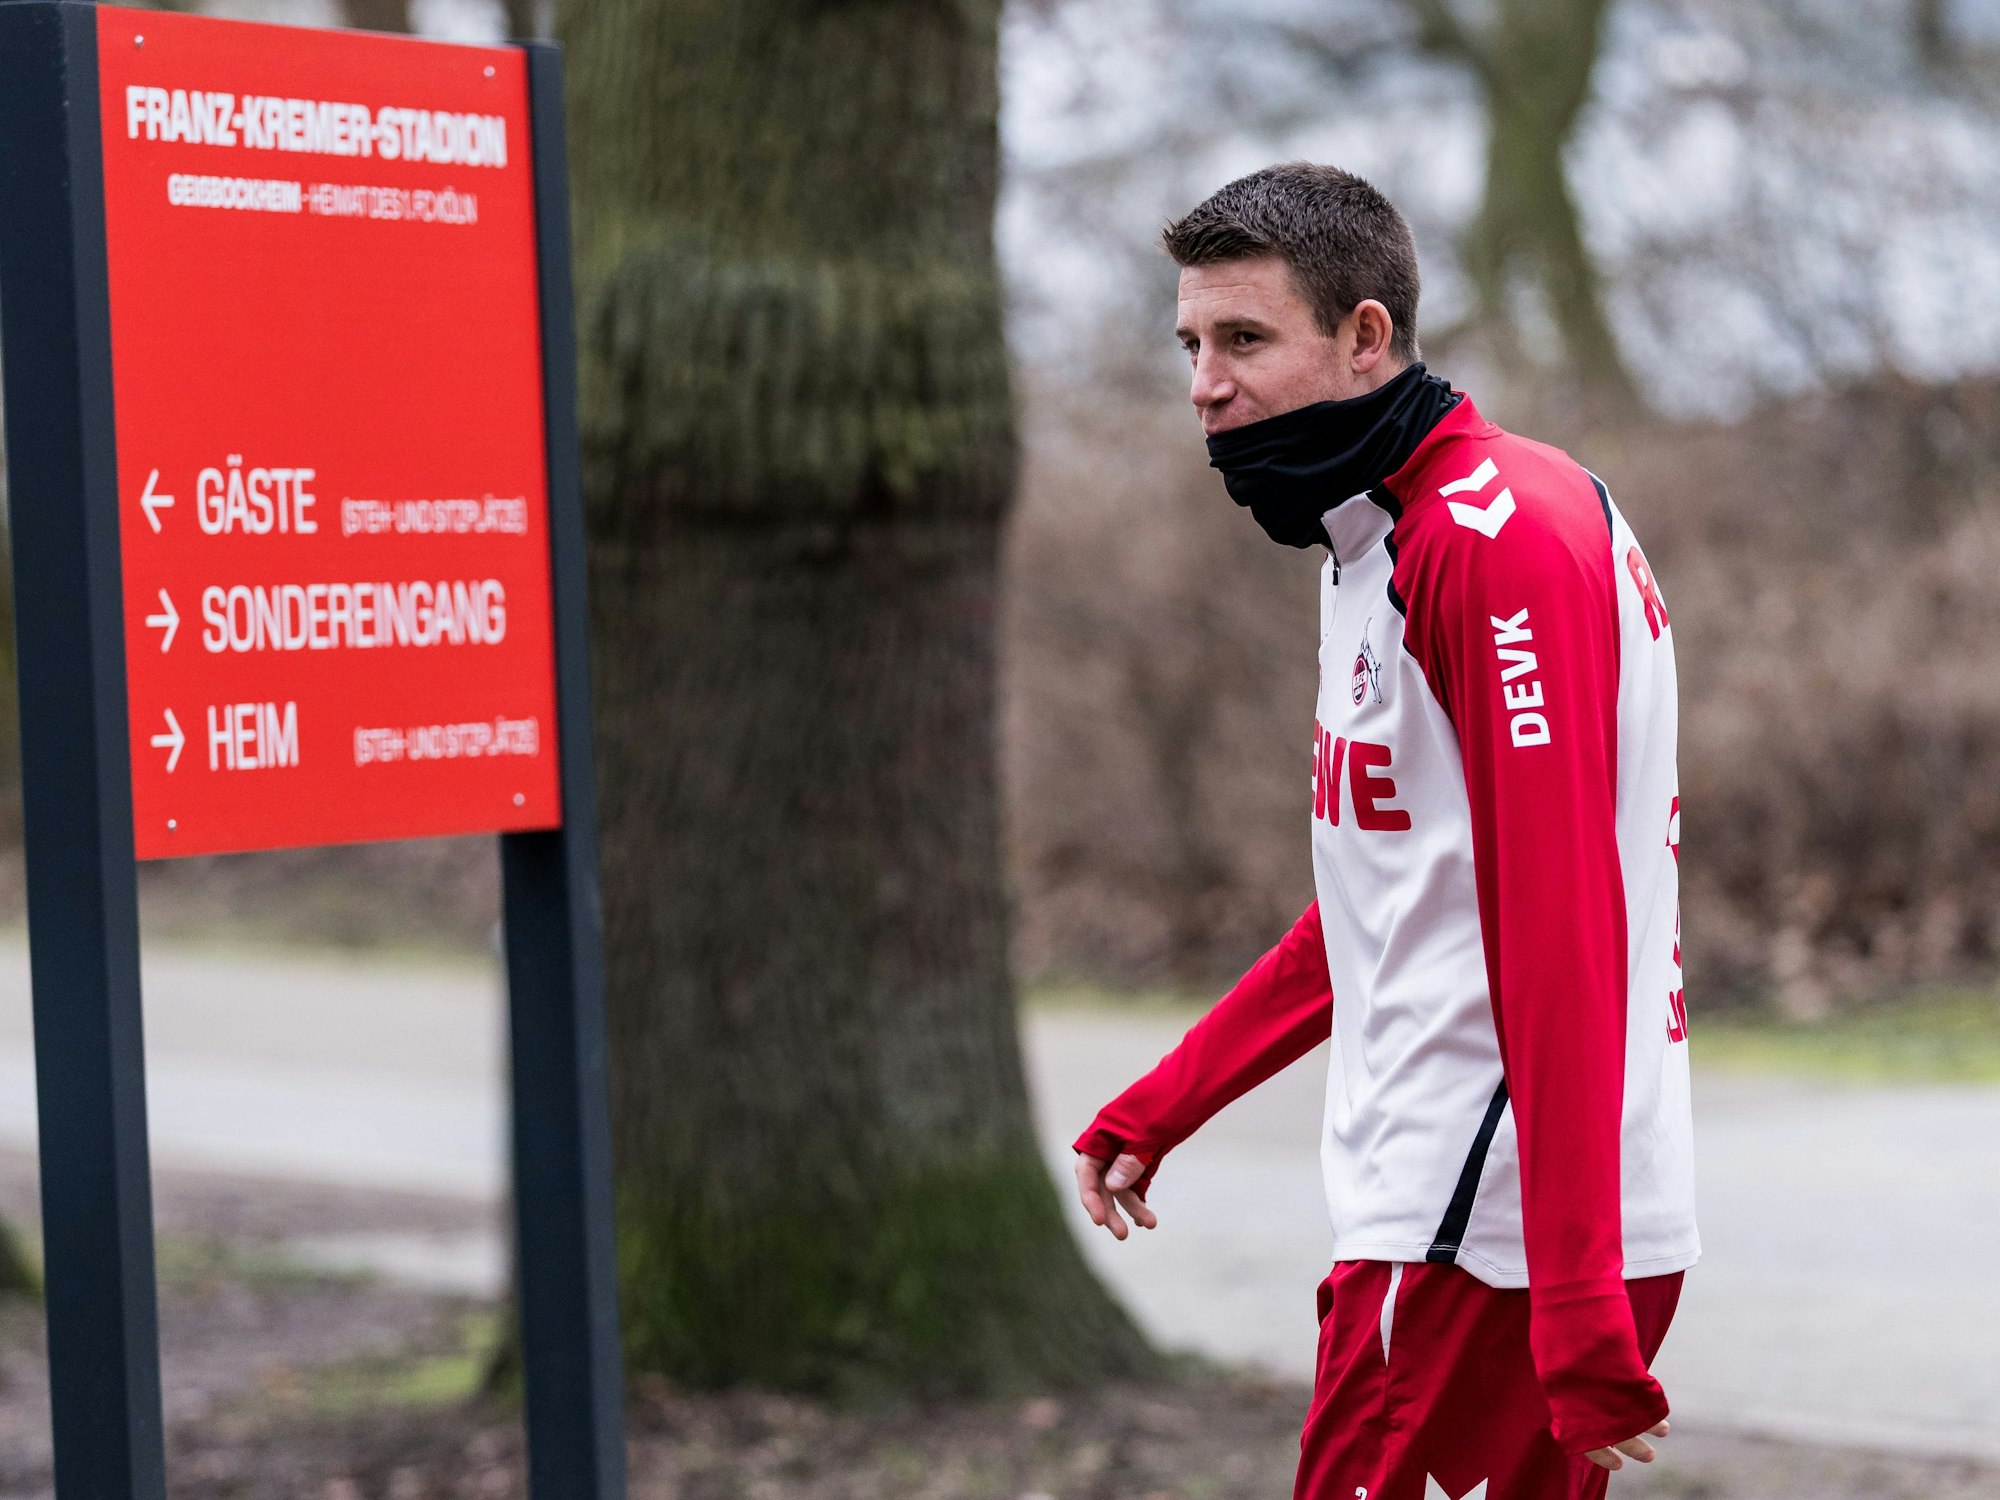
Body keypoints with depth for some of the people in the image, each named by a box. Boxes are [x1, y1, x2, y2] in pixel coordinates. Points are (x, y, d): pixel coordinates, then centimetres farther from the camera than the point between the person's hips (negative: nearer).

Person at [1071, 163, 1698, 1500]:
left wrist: (1583, 1320, -25)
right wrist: (1152, 1114, 23)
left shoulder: (1494, 536, -14)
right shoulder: (1382, 547, 18)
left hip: (1500, 1239, -10)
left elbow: (1558, 935, -21)